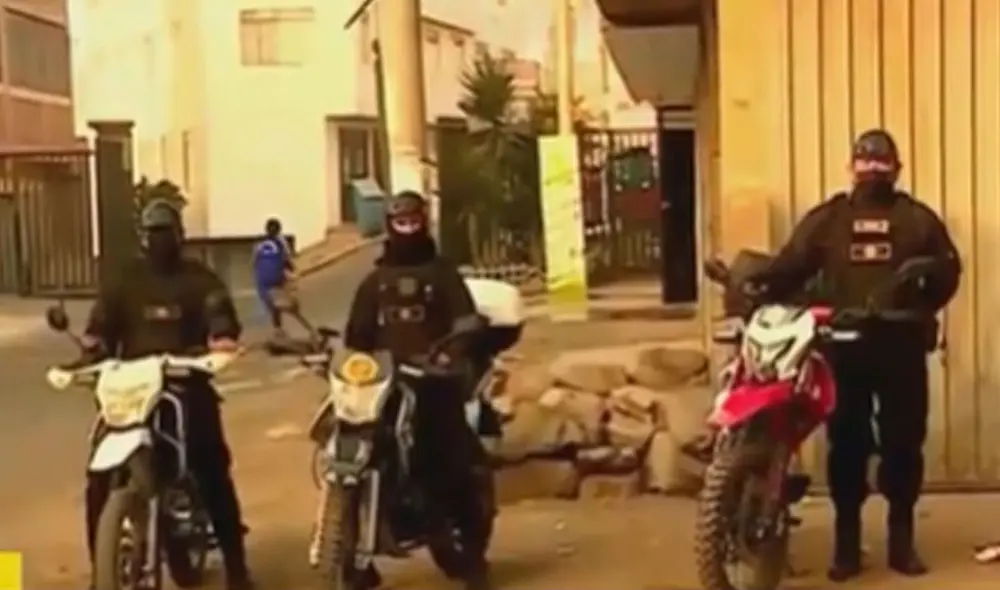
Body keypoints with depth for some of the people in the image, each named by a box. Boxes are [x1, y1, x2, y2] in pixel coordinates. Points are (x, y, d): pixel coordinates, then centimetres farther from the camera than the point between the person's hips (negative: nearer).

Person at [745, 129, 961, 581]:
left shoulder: (917, 218, 10)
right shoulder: (826, 218, 10)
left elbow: (946, 273, 6)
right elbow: (790, 267, -1)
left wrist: (919, 309, -6)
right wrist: (760, 290, -17)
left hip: (902, 346, 0)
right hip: (844, 345, 0)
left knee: (904, 443, 6)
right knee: (846, 444, 4)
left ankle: (902, 540, 18)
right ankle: (846, 543, 12)